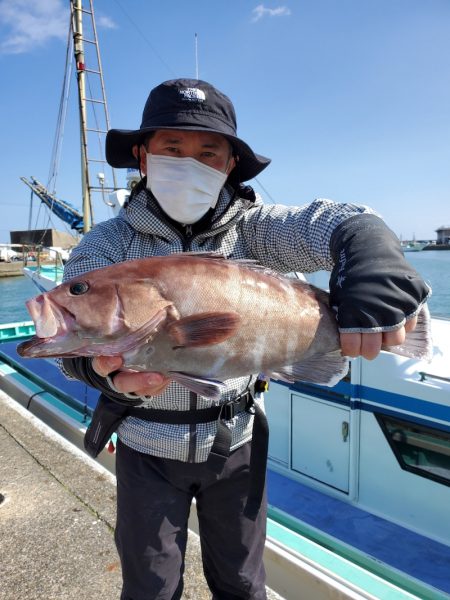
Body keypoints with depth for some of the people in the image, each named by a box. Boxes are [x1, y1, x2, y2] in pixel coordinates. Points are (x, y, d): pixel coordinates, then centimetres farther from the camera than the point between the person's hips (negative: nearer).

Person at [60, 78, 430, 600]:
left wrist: (373, 271, -44)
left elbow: (336, 224, -22)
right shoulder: (108, 244, -9)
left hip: (235, 441, 1)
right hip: (148, 447, 0)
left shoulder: (249, 228, -9)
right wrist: (109, 369, -42)